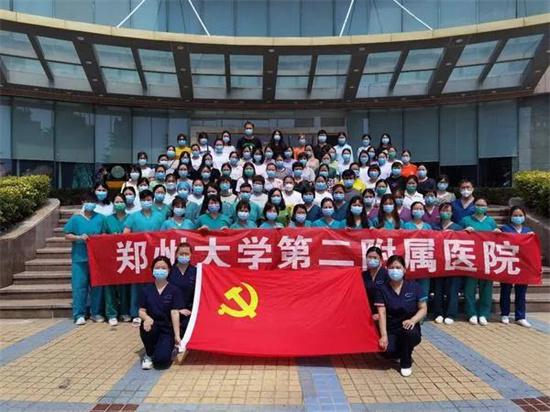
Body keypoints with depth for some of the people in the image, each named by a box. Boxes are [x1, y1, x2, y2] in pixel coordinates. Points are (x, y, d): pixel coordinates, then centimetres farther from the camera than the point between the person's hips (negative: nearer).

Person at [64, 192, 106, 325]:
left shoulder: (100, 218, 7)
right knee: (79, 286, -2)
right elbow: (67, 235, 3)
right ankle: (79, 314, 7)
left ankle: (96, 313, 19)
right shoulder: (75, 218, 3)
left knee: (97, 285, 7)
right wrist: (79, 237, -13)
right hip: (80, 258, -2)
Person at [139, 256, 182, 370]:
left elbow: (175, 313, -11)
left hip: (167, 329, -2)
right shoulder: (146, 289, 1)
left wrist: (177, 336, -19)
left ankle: (169, 347, 16)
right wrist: (147, 318, -26)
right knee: (147, 327, -35)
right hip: (152, 326, 2)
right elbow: (141, 311, -2)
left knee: (161, 360, -23)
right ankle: (149, 355, -3)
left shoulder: (174, 290, -5)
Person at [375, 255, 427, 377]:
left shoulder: (414, 286, -4)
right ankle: (403, 353, 13)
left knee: (410, 332, -37)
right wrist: (384, 335, -22)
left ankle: (406, 362, -5)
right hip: (391, 329, 0)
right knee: (388, 350, -29)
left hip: (408, 326, 0)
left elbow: (423, 309, -4)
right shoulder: (382, 289, -5)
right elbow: (382, 313, -11)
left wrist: (413, 320, -25)